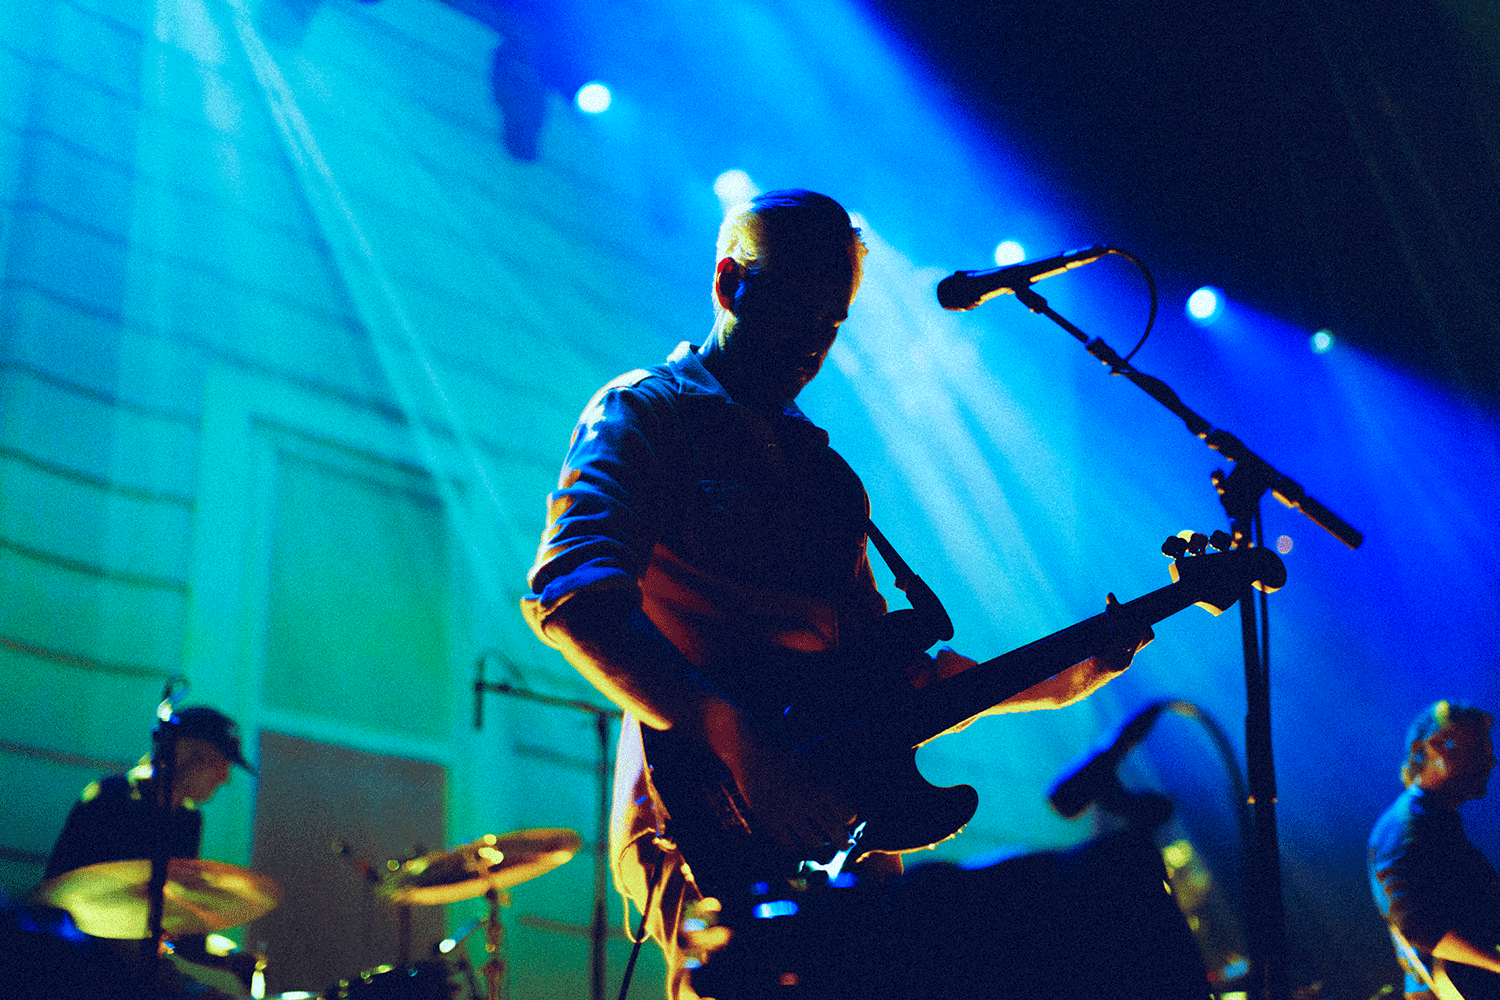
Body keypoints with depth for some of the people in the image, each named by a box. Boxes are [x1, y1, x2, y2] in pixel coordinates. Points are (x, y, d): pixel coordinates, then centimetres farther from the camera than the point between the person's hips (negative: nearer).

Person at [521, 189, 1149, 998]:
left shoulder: (826, 472, 25)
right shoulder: (645, 411, 2)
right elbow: (568, 592, -16)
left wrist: (1051, 682, 14)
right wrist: (739, 742, -25)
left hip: (838, 840, 7)